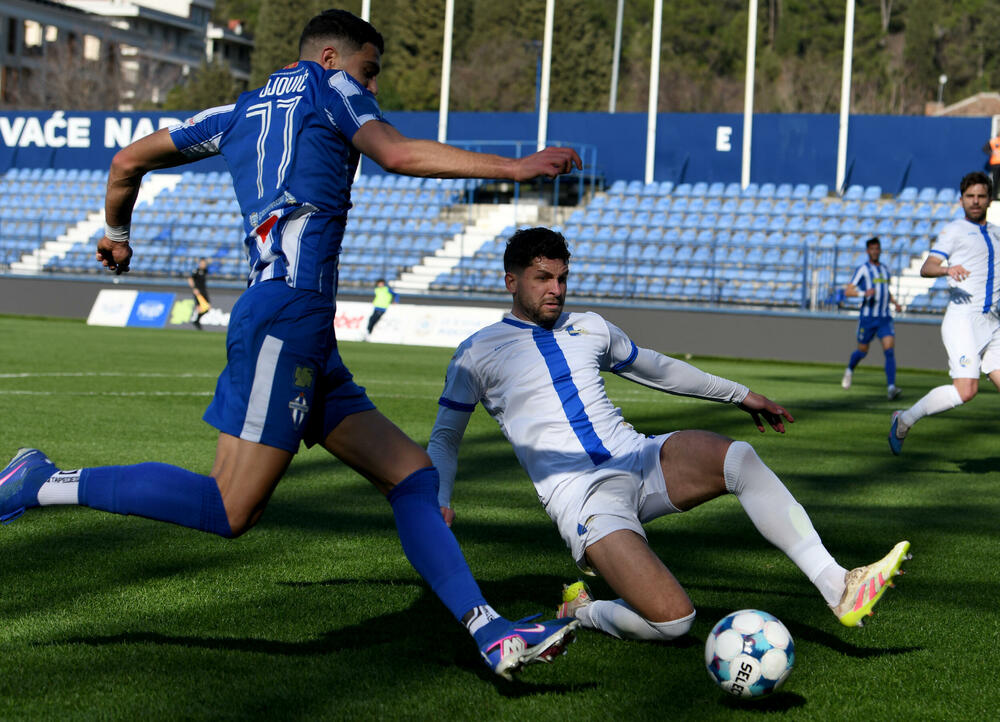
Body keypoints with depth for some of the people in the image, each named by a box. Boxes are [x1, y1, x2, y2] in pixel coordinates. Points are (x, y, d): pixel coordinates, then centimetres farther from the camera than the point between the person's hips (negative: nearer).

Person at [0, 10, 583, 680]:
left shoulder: (238, 114, 25)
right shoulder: (327, 85, 5)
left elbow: (129, 160, 30)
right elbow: (398, 153, -12)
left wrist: (117, 235, 47)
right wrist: (513, 166, -11)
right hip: (287, 316, -10)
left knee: (414, 473, 5)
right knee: (229, 510, -11)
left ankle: (490, 632, -1)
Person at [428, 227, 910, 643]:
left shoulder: (589, 329, 20)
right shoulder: (478, 354, 6)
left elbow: (658, 369, 34)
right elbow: (444, 439, 10)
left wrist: (740, 394, 37)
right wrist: (438, 501, -9)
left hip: (642, 460, 5)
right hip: (582, 498, -5)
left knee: (737, 457, -28)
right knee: (672, 620, -25)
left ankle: (839, 589, -30)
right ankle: (581, 611, 7)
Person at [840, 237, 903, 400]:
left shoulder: (885, 269, 15)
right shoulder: (862, 269, -3)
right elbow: (847, 291, -8)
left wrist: (895, 303, 14)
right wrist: (863, 293, -26)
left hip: (885, 318, 4)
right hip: (867, 317, -4)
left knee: (890, 350, -14)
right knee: (862, 351, 7)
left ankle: (891, 387, -22)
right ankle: (849, 370, 41)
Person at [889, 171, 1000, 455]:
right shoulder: (954, 230, 2)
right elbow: (926, 268, -10)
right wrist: (946, 269, -31)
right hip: (962, 319, -6)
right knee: (966, 390, -17)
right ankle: (905, 420, 0)